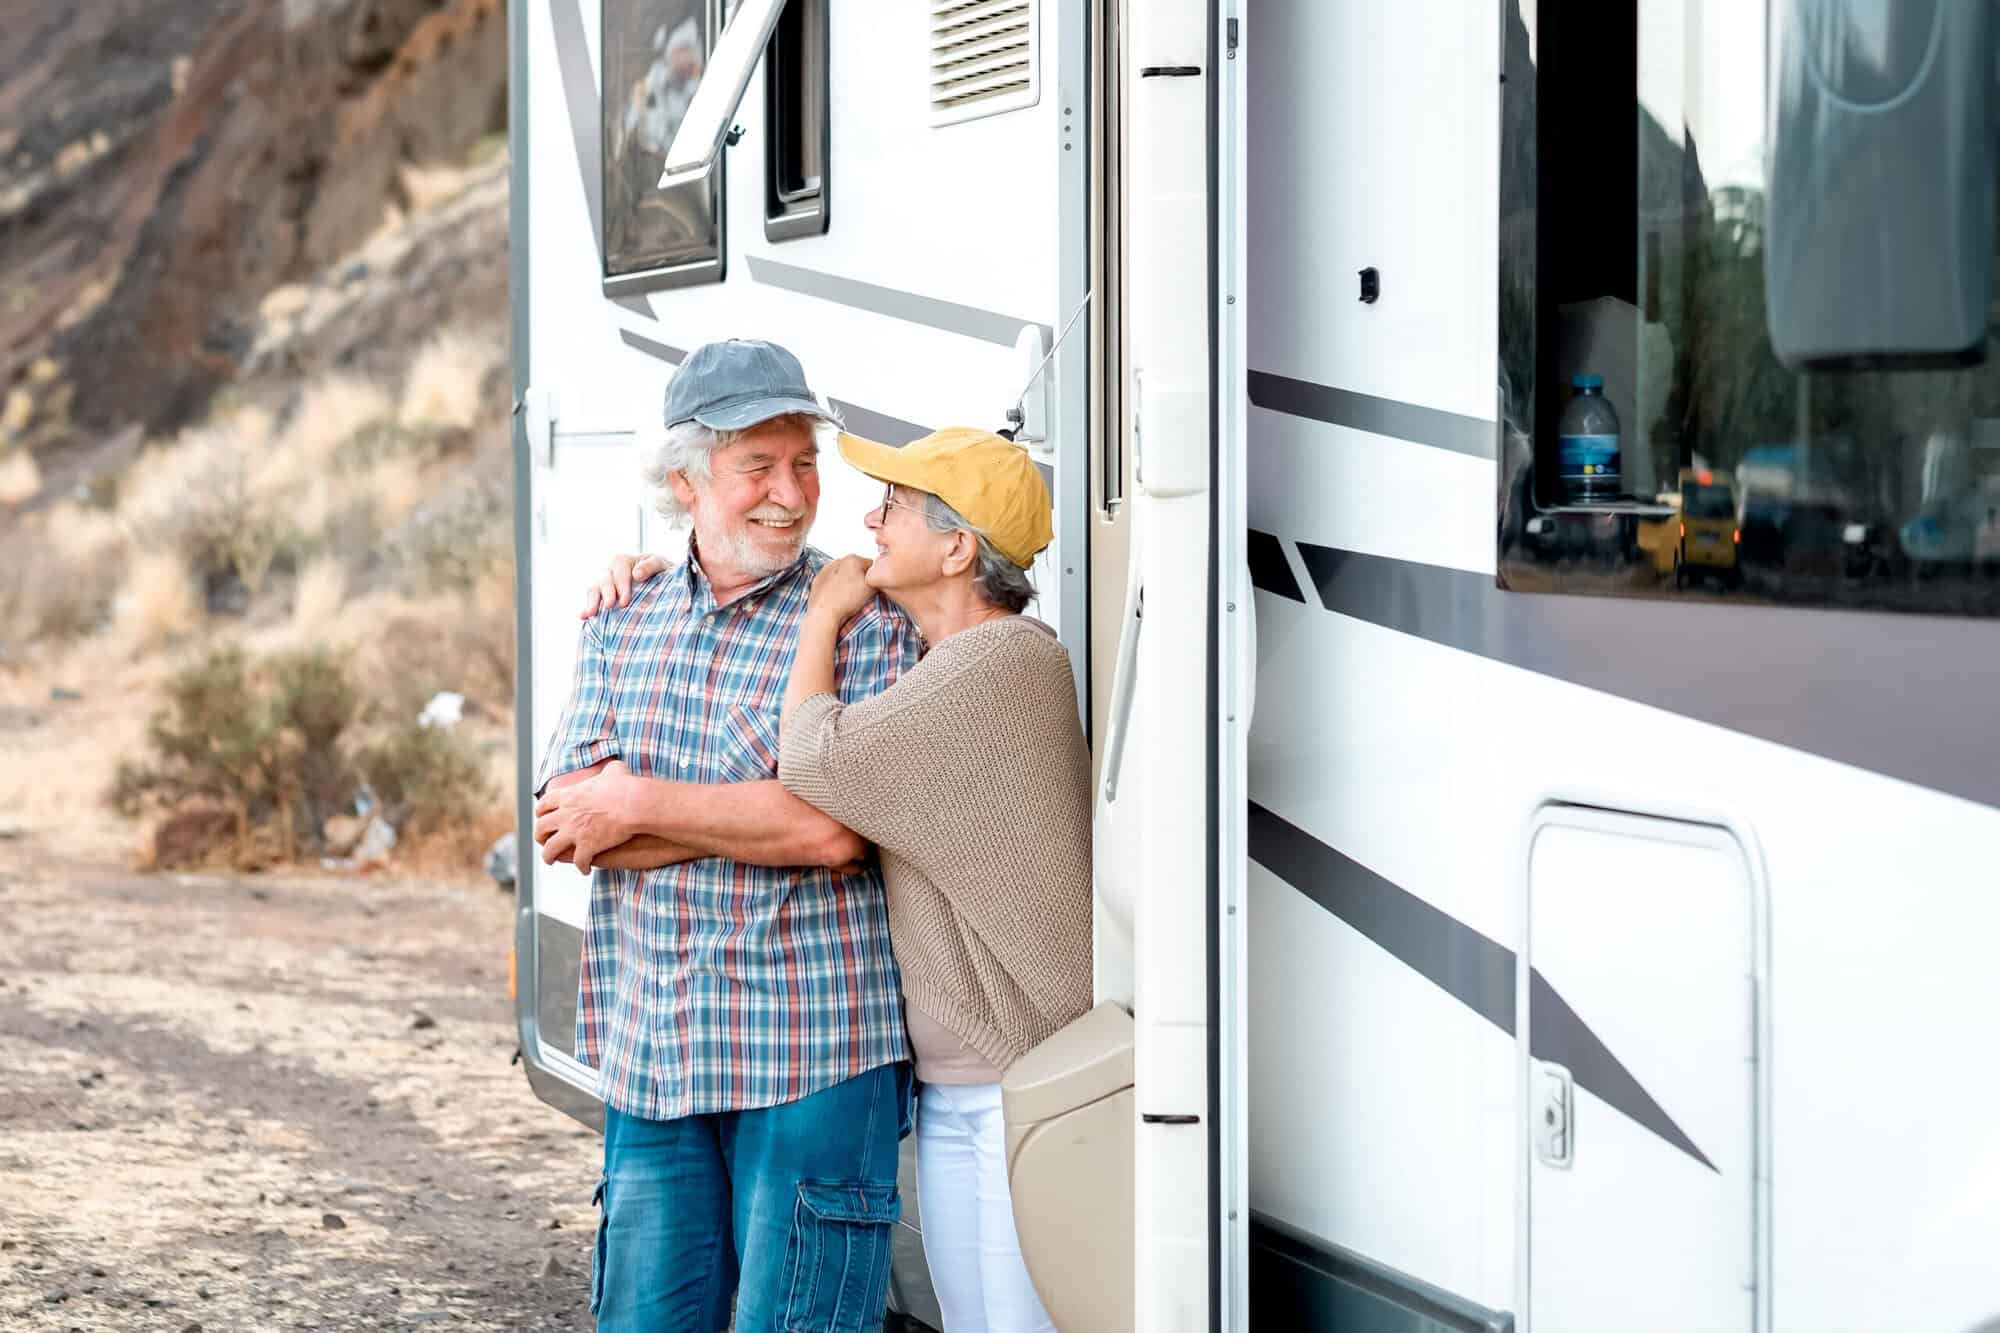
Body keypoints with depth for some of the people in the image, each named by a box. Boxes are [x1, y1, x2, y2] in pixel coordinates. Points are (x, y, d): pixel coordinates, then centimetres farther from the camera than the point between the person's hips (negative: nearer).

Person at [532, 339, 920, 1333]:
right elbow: (564, 823, -1)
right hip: (652, 1056, 5)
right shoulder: (621, 628, 11)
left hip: (815, 1055, -5)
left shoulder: (865, 625, -4)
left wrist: (640, 806, -9)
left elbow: (835, 831, -17)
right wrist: (761, 813, -13)